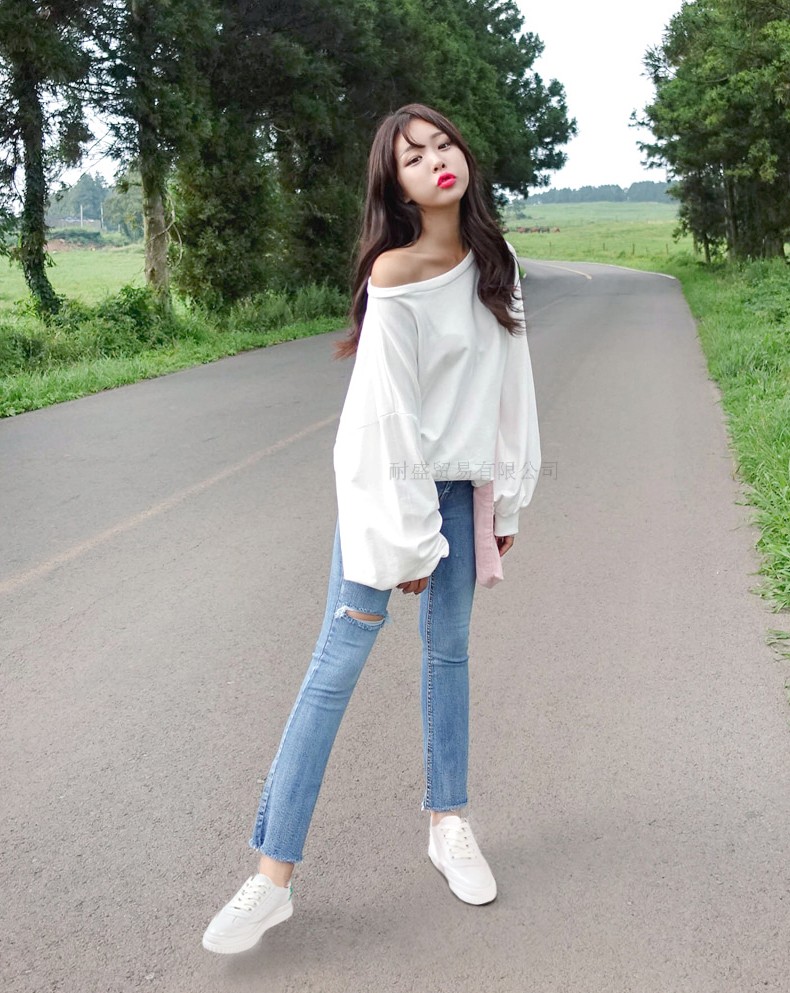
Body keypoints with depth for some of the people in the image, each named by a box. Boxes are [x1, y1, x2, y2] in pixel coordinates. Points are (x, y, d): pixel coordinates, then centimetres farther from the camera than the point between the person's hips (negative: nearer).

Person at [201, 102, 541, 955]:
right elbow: (391, 417, -17)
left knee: (448, 647, 12)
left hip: (460, 482, 5)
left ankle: (448, 825, 29)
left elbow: (511, 383, 8)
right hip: (385, 481, -5)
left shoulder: (493, 262, 3)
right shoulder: (395, 276, -16)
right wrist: (406, 539, -15)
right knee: (341, 655, -5)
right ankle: (273, 875, 2)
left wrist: (509, 496, 7)